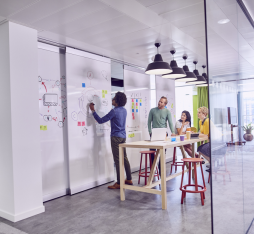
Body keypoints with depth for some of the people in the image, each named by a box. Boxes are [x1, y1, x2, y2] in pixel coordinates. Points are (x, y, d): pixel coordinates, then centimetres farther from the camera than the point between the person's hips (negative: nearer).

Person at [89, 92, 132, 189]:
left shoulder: (114, 111, -16)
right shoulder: (124, 110, 9)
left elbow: (101, 121, -14)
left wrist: (93, 110, -6)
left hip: (116, 137, -8)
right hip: (123, 136, 8)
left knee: (117, 160, -4)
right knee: (124, 158, 14)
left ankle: (119, 183, 2)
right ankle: (129, 179, 23)